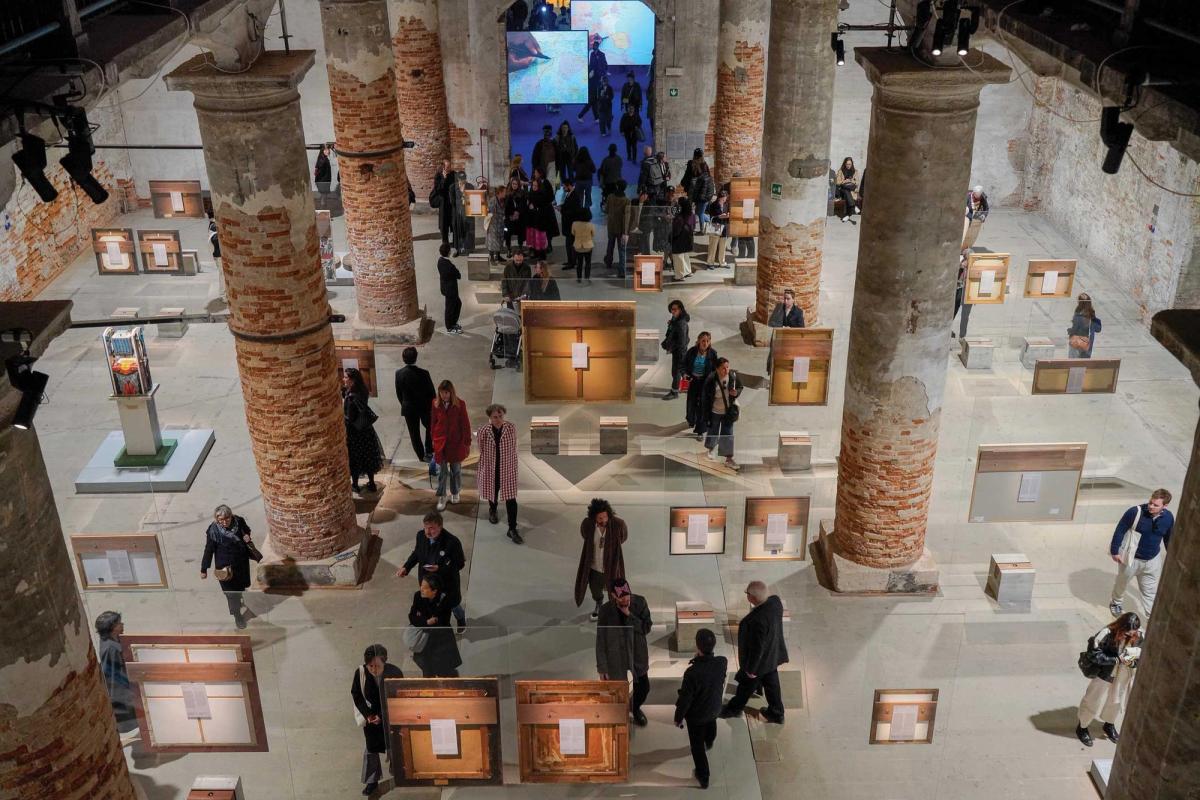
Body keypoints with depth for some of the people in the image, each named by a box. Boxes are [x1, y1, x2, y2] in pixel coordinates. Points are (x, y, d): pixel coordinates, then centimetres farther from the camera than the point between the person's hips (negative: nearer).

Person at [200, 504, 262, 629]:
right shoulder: (213, 530, -25)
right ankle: (237, 616, 28)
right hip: (225, 566, -4)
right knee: (231, 591, 7)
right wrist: (204, 569, -9)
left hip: (242, 563, 4)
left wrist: (247, 536, -14)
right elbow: (208, 550, -16)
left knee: (241, 586, 26)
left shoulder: (239, 521, -15)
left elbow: (247, 530, 9)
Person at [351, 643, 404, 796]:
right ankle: (372, 781, 22)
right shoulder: (360, 672, -21)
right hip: (370, 716, 1)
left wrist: (382, 716, -18)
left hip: (391, 716, -1)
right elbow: (356, 694, -5)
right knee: (369, 749, 7)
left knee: (393, 747, 14)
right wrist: (367, 714, -13)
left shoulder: (395, 673, -26)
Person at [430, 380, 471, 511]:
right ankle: (441, 497, 12)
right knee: (442, 471, 4)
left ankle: (455, 493, 32)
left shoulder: (460, 404, -11)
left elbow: (465, 424, -6)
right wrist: (433, 439, 9)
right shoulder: (436, 404, -5)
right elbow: (433, 422, 6)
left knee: (456, 470, 12)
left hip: (456, 442, -1)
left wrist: (467, 442, -4)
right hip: (441, 442, 1)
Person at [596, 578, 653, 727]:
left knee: (643, 687, 18)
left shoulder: (640, 602, -16)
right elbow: (601, 641, -14)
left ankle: (634, 708, 51)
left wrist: (629, 615, -27)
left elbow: (647, 627, -13)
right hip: (615, 657, -3)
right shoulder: (606, 610, -22)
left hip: (638, 654, 3)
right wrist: (602, 668, -12)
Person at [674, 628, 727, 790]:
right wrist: (701, 658, -12)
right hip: (715, 707, 5)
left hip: (696, 715, -5)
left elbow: (685, 699, -26)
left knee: (697, 745, 21)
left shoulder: (692, 672, -41)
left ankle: (703, 776, 39)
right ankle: (709, 742, 71)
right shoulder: (723, 662, -27)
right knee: (711, 724, 39)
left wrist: (678, 718, -8)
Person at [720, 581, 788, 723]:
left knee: (746, 685, 21)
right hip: (773, 653, 7)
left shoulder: (758, 620, -42)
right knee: (771, 684, 26)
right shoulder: (775, 600, -18)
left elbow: (757, 647, -29)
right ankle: (776, 714, 45)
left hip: (760, 659, -7)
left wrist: (751, 669, -14)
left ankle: (735, 708, 46)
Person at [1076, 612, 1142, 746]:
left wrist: (1133, 662, -23)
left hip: (1123, 676, 5)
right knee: (1093, 703, 11)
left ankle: (1109, 726, 52)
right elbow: (1094, 654, -25)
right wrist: (1117, 659, -30)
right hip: (1104, 675, -4)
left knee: (1116, 702, 25)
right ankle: (1081, 727, 35)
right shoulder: (1106, 634, -29)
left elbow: (1141, 653, -1)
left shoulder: (1138, 636, -15)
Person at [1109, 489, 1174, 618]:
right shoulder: (1135, 512, -27)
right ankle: (1116, 603, 51)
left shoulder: (1168, 517, -12)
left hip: (1152, 560, 2)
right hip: (1131, 558, -2)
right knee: (1122, 583, 22)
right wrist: (1115, 551, -13)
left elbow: (1169, 538, 6)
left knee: (1151, 591, 10)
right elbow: (1120, 531, -17)